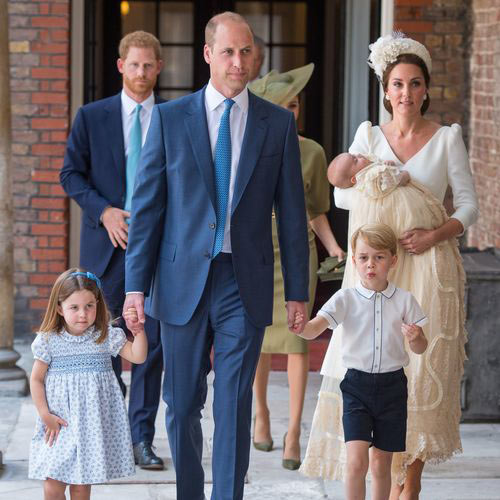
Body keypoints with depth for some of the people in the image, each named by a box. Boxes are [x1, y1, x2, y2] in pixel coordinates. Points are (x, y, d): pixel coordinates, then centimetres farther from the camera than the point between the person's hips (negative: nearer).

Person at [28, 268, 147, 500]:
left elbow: (137, 356, -5)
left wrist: (138, 330, -19)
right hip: (60, 424, -1)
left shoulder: (106, 337, -1)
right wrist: (45, 415, -4)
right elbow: (36, 379, 2)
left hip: (93, 424, 1)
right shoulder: (49, 340, -4)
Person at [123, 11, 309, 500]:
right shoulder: (169, 118, 2)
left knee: (234, 405, -2)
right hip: (183, 281, 1)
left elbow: (291, 212, 5)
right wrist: (136, 285, -4)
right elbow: (147, 206, 2)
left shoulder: (278, 123, 4)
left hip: (245, 283, 0)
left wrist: (297, 290, 3)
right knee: (182, 404, 9)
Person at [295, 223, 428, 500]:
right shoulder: (346, 298, -3)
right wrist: (299, 327, -38)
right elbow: (314, 329, -16)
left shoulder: (404, 300, 1)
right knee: (356, 461, -13)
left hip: (392, 385, 1)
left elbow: (420, 349, 7)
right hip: (357, 385, -1)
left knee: (381, 463, 9)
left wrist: (416, 338, -16)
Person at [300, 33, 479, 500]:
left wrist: (434, 234, -15)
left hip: (429, 266, -2)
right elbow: (342, 194, 6)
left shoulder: (447, 138, 2)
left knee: (422, 368, -4)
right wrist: (383, 197, -10)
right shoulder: (369, 134, 8)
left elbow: (469, 205, 1)